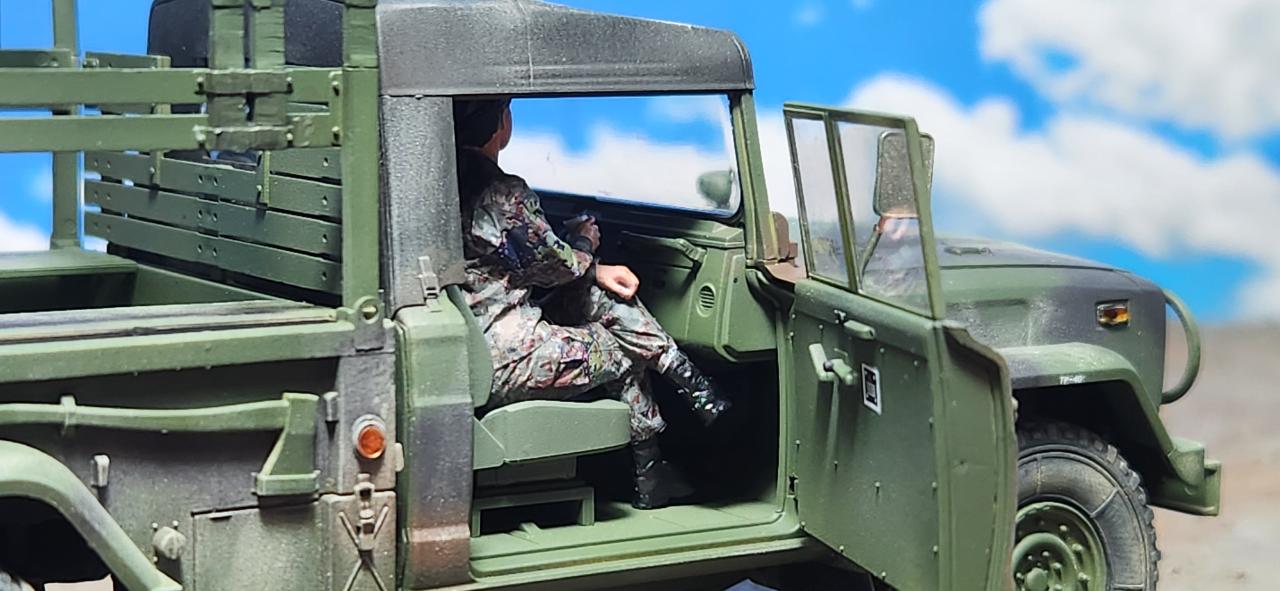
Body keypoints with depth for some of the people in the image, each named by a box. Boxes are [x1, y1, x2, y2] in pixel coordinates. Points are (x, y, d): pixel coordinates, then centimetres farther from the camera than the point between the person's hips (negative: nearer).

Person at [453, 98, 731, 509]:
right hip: (505, 359, -9)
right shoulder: (505, 194, -21)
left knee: (608, 293, 15)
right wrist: (584, 241, 16)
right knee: (624, 355, 13)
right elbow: (552, 264, -7)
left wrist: (594, 270, 5)